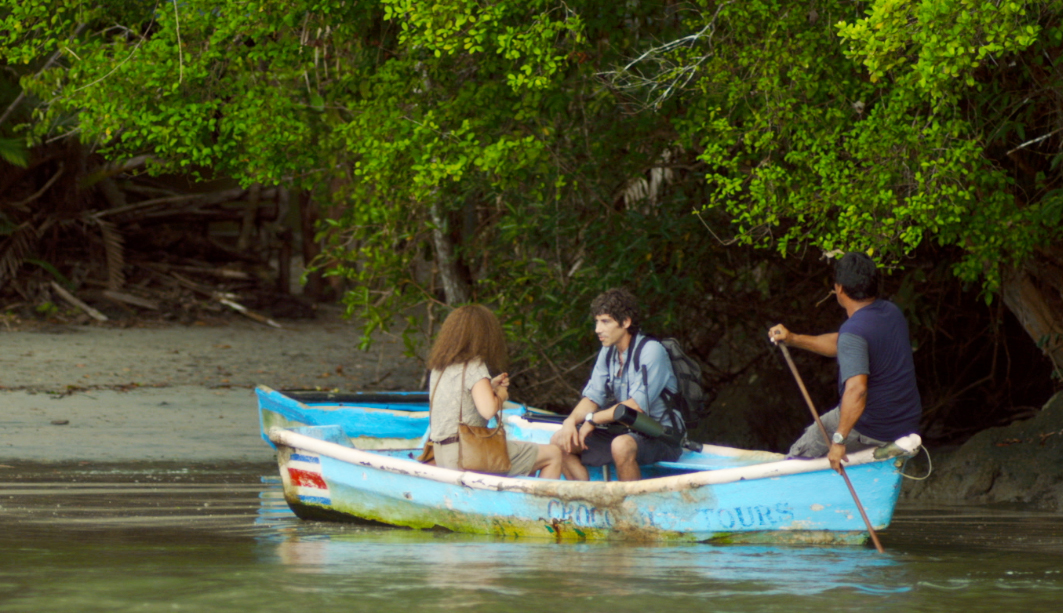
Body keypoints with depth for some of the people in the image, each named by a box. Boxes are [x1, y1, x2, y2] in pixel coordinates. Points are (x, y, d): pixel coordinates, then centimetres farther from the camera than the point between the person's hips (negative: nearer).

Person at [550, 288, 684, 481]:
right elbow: (593, 397, 5)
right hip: (626, 431, 8)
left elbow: (637, 405, -23)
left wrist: (593, 419, -17)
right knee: (560, 442, 0)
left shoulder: (651, 351, -16)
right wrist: (571, 420, -15)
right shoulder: (608, 353, 8)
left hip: (661, 437, -8)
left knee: (621, 446, -40)